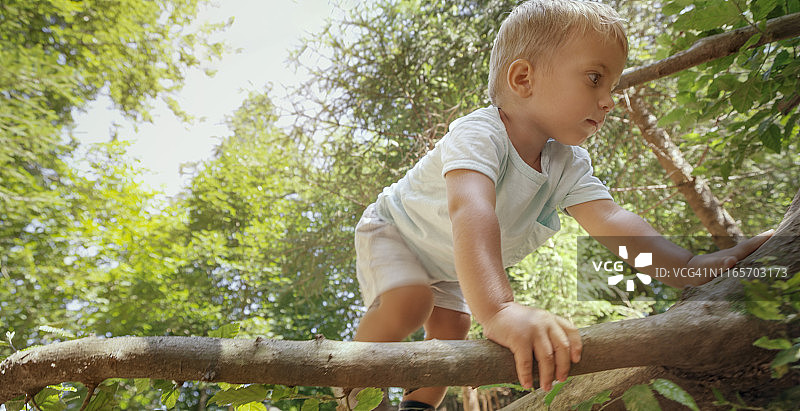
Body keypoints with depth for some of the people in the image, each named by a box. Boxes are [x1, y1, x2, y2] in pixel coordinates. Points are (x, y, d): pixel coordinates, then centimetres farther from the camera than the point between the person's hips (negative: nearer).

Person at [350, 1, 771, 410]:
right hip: (393, 231, -7)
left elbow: (608, 220, -27)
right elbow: (471, 212, -60)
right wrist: (498, 309, -75)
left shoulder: (568, 164, -18)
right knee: (409, 303, -27)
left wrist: (691, 265, -42)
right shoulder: (476, 134, -42)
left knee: (451, 326, 1)